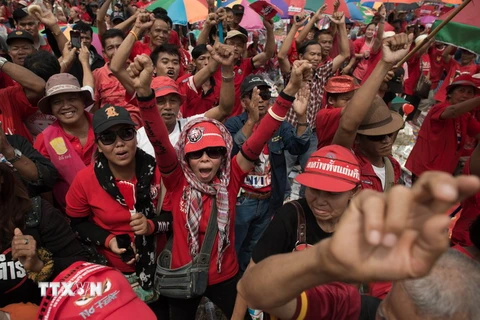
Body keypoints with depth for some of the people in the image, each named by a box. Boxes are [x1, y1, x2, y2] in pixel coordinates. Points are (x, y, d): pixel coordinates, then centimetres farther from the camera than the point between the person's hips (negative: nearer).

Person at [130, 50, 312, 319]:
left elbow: (259, 140, -26)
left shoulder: (231, 178, -15)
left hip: (225, 276, 0)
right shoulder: (178, 181, -17)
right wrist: (144, 91, -47)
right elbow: (160, 141, -32)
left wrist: (290, 91, -35)